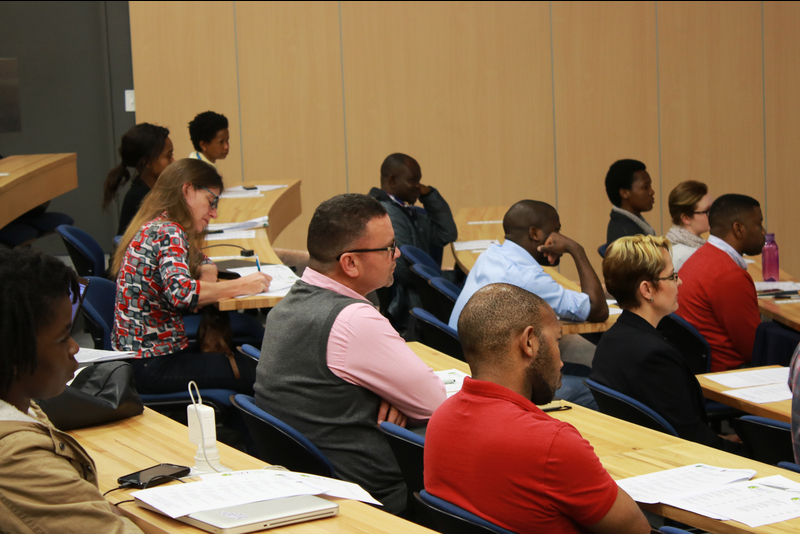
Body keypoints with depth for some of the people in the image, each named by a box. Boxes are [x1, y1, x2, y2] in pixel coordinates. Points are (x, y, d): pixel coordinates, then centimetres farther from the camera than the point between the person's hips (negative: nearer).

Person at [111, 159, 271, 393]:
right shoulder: (167, 233, -15)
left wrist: (207, 275, 3)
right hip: (152, 365, -10)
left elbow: (201, 261, 28)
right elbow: (180, 292, -31)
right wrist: (241, 285, -20)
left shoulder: (155, 228, 14)